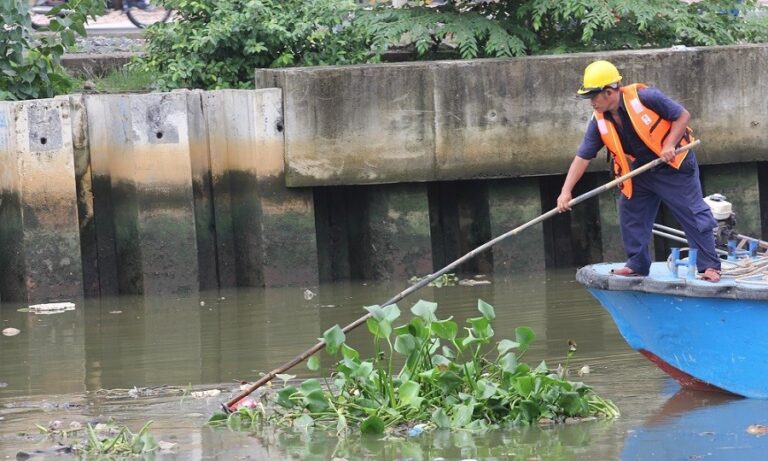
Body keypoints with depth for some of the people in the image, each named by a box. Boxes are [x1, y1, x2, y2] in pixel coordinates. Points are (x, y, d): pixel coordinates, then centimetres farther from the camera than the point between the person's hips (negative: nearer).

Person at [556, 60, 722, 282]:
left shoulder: (645, 98, -25)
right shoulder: (600, 122, -8)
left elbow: (682, 115, -17)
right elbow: (582, 157, -7)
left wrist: (669, 145, -26)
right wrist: (566, 191, -14)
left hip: (674, 166, -6)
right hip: (640, 170, 6)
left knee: (694, 214, -7)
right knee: (630, 214, 7)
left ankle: (710, 266, -4)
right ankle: (638, 264, 18)